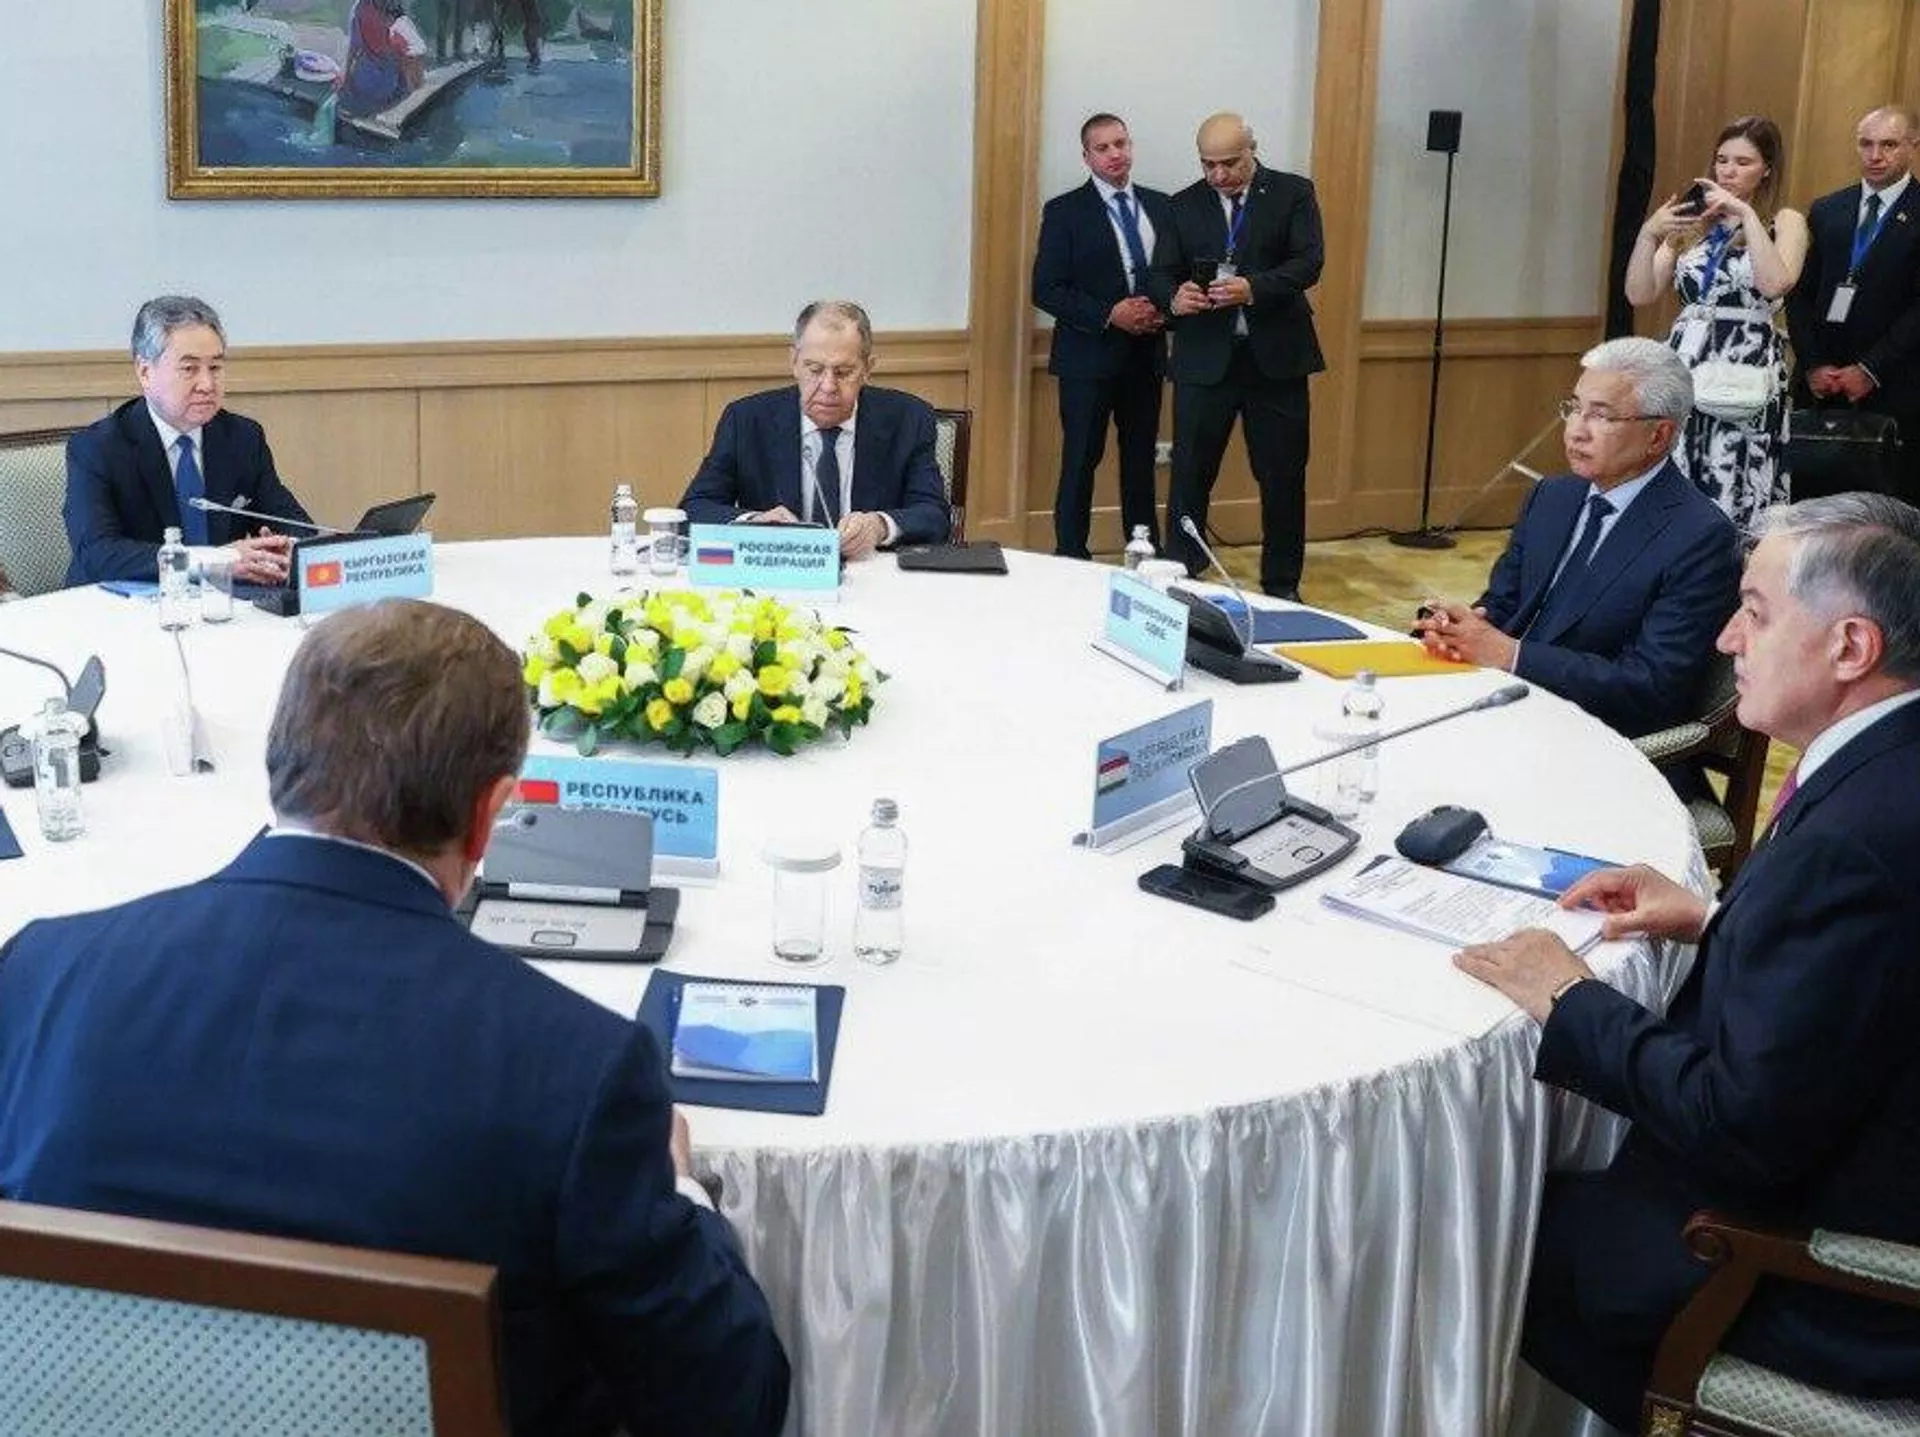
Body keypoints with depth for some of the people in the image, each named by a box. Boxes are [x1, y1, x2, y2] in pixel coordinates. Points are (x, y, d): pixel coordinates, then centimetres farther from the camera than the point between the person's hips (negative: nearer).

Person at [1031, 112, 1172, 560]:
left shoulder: (1159, 206, 10)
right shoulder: (1065, 212, -4)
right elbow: (1046, 289, -9)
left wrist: (1164, 311, -6)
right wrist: (1109, 314, -17)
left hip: (1146, 355, 4)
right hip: (1090, 358, -4)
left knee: (1141, 464, 11)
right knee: (1080, 464, 0)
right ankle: (1071, 558, 8)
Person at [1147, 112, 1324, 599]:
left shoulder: (1293, 193, 2)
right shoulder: (1185, 204, 10)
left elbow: (1308, 262, -9)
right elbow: (1162, 273, 6)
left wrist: (1254, 288, -26)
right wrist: (1174, 299, -18)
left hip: (1275, 357, -1)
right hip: (1204, 359, 1)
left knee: (1283, 477, 6)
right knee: (1189, 474, 1)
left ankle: (1281, 587, 18)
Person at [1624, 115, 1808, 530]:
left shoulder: (1785, 222, 4)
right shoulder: (1692, 221, 12)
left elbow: (1775, 283, -17)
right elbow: (1639, 295, 6)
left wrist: (1746, 213, -13)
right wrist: (1649, 233, -8)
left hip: (1748, 368, -3)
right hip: (1685, 362, 3)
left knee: (1733, 489, -6)